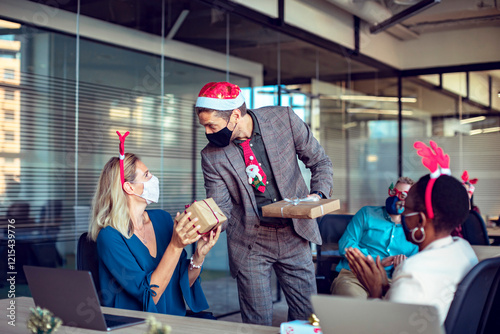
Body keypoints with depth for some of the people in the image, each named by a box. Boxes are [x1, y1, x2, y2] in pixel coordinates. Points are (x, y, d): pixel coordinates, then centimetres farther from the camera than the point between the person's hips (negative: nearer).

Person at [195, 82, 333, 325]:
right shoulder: (212, 156, -9)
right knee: (257, 323, 1)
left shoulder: (284, 119, -9)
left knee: (306, 314, 8)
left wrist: (318, 195, -14)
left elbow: (320, 162, 3)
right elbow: (221, 210, -8)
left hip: (293, 234, 1)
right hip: (249, 242, -1)